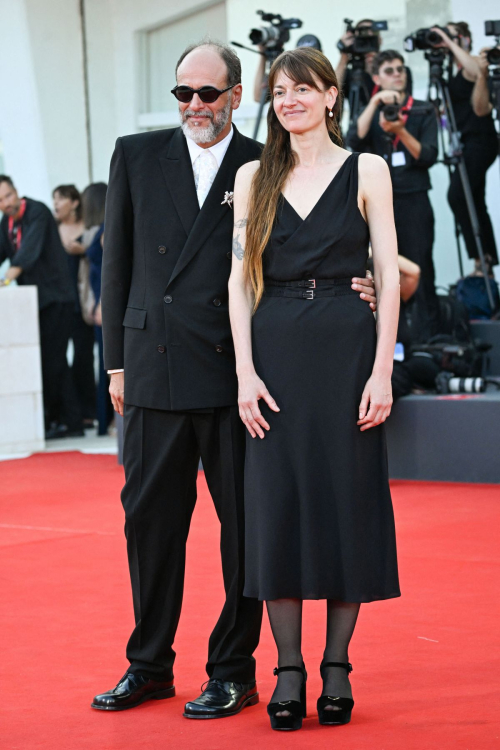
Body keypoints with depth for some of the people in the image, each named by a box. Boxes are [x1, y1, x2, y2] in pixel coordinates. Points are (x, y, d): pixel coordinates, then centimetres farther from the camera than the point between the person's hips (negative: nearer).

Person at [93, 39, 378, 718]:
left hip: (237, 372, -2)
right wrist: (117, 361, 9)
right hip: (156, 371, 2)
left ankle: (233, 671, 15)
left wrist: (351, 290, -14)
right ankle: (150, 664, 22)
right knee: (150, 516, 9)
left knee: (244, 521, 4)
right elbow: (118, 261, 11)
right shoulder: (136, 156, 9)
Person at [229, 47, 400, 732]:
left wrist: (382, 371, -9)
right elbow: (240, 278, 6)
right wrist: (246, 372, -4)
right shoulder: (254, 178, 9)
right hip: (275, 350, 2)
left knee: (347, 500, 1)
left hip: (346, 347, -2)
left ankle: (337, 667, 11)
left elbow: (389, 274, -1)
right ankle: (288, 670, 8)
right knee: (279, 501, 1)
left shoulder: (366, 171, 3)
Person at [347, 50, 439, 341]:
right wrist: (376, 102, -16)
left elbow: (428, 157, -2)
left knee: (421, 274, -4)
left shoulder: (423, 111, 8)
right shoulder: (371, 112, 12)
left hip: (414, 200, -1)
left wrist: (401, 131, -16)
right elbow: (355, 141, -9)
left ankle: (428, 340, -1)